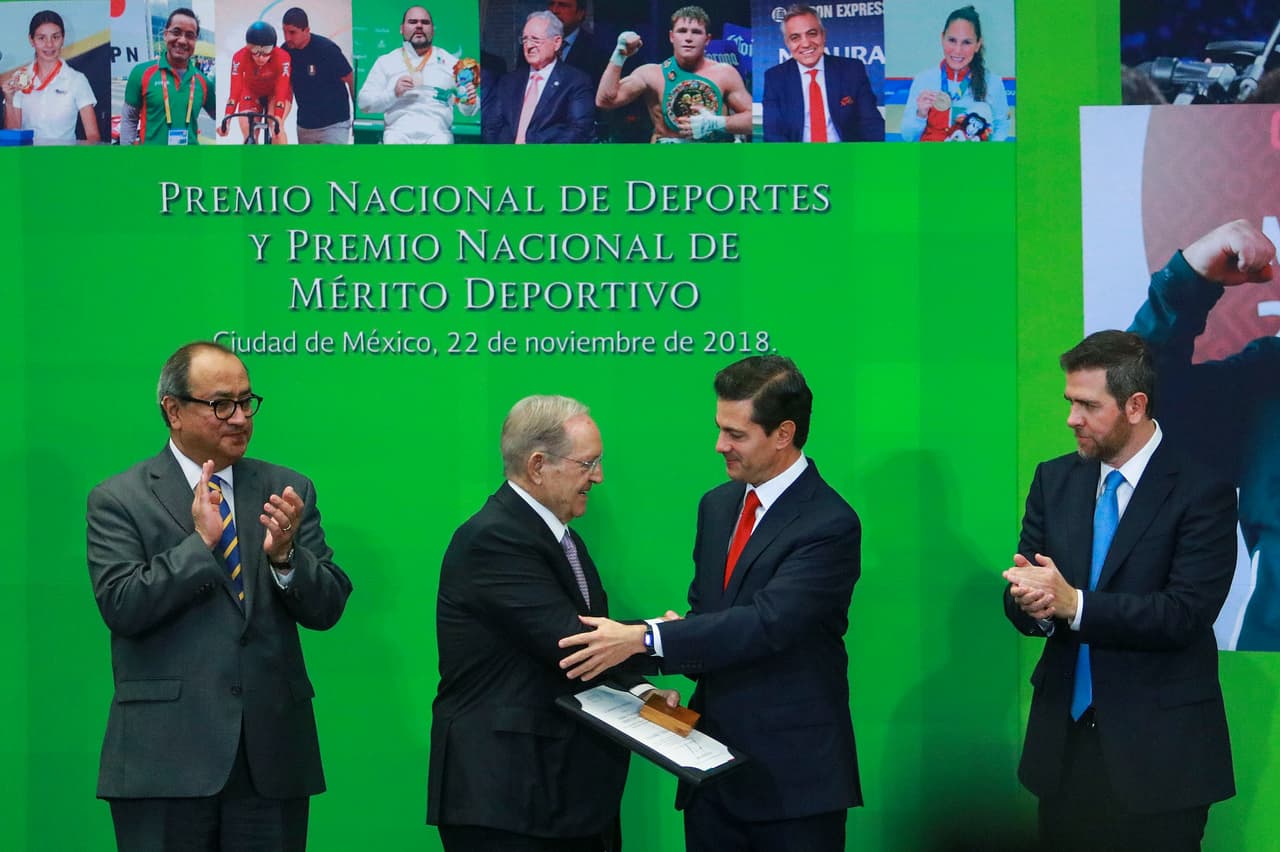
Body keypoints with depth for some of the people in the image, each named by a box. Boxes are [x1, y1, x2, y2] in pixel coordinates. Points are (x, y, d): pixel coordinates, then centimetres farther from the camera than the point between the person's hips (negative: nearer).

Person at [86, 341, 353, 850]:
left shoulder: (288, 491, 10)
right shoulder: (119, 500, 1)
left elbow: (328, 608, 5)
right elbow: (122, 607, -10)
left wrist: (285, 556, -14)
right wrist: (200, 542, -16)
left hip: (273, 756, 3)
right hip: (165, 760, -3)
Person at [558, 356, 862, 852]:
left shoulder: (830, 526, -14)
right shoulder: (718, 505, 12)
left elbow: (768, 622, -23)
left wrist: (645, 639, -27)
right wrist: (684, 638, -6)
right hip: (714, 758, 7)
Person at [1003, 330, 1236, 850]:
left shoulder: (1202, 491, -9)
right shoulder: (1054, 480, 8)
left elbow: (1186, 613, -18)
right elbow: (1024, 594, 7)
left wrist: (1074, 603, -25)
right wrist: (1031, 602, -18)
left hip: (1157, 750, -5)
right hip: (1064, 738, 5)